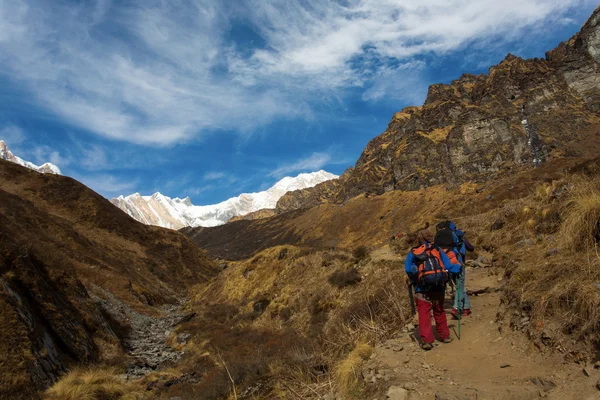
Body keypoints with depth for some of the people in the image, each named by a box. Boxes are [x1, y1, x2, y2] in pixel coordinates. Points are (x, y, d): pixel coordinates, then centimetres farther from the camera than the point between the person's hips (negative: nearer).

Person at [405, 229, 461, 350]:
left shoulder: (413, 253, 2)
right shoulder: (438, 250, 7)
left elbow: (408, 269, -9)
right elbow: (448, 266, 2)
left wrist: (414, 281, 7)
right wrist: (458, 267, 21)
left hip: (422, 289, -3)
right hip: (439, 287, 3)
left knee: (424, 314, -1)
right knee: (439, 312, 19)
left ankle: (426, 340, -8)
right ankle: (444, 335, 32)